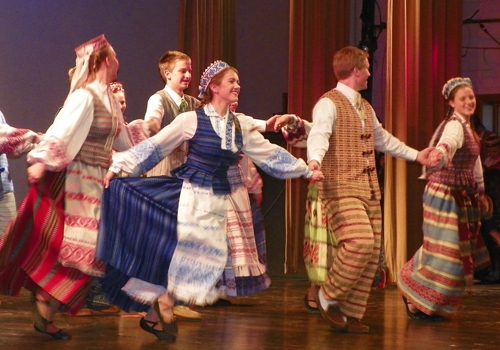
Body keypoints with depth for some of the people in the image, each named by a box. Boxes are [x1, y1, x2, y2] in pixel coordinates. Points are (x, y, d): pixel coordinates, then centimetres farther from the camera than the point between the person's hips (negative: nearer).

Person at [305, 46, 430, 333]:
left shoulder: (365, 108, 20)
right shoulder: (329, 104, -8)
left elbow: (382, 139, 36)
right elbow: (319, 135, -26)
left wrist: (415, 155, 44)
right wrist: (315, 160, -47)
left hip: (369, 190, 9)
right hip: (341, 188, -9)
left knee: (372, 253, 3)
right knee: (360, 243, -23)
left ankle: (351, 314, 11)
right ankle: (328, 296, -3)